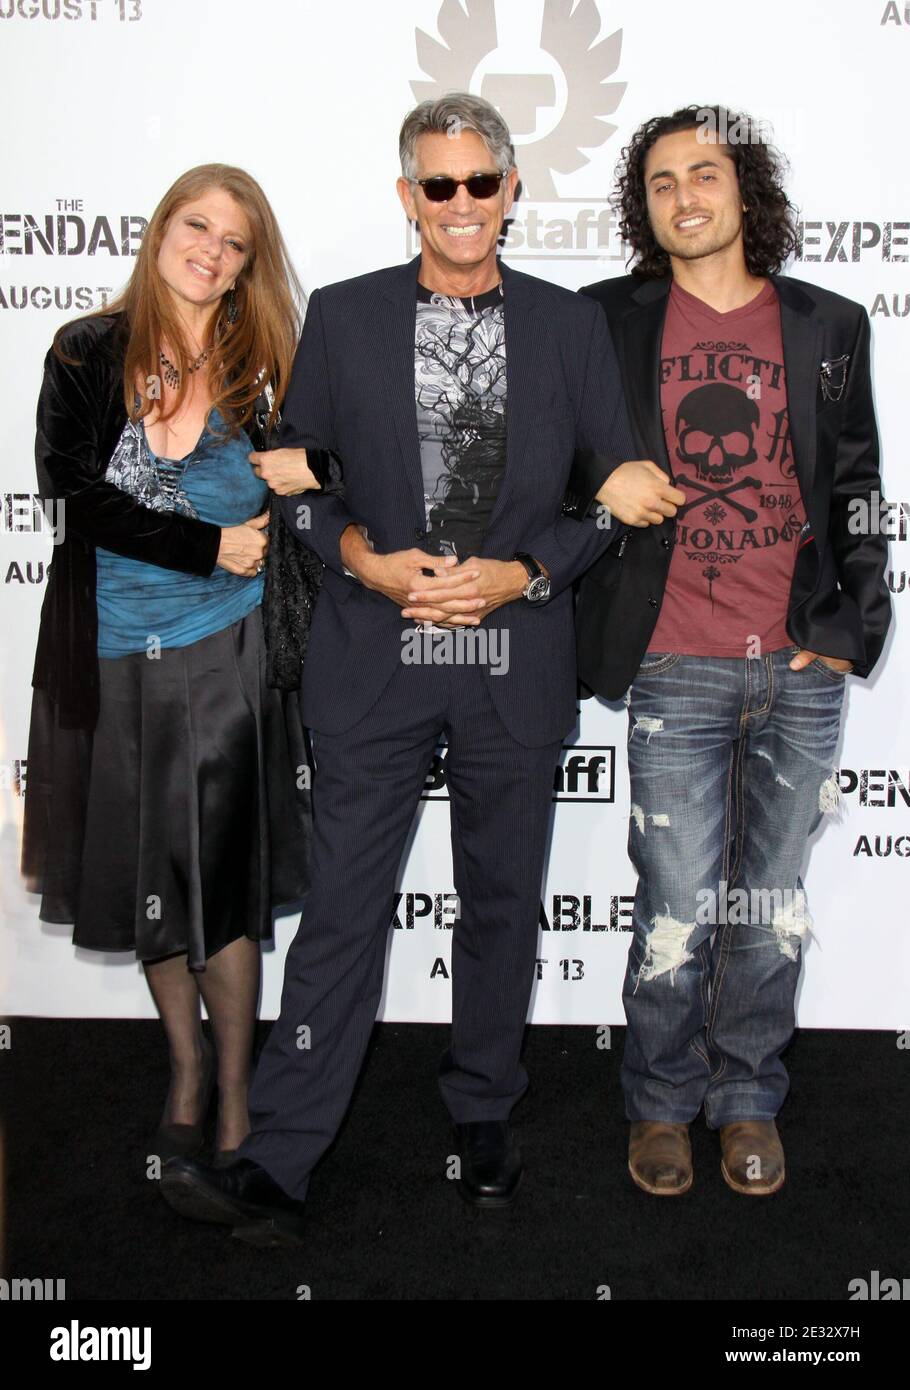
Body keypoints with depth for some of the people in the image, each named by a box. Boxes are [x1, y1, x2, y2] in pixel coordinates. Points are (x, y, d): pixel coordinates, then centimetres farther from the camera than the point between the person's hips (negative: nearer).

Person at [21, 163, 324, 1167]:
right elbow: (76, 495, -9)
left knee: (221, 882, 1)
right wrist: (212, 546, -12)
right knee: (145, 882, 13)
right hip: (117, 658, 1)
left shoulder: (265, 369, 3)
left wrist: (314, 470, -13)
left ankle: (233, 1100, 15)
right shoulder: (88, 357, 1)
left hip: (227, 653, -1)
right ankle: (185, 1069, 33)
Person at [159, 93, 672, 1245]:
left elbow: (618, 490, 6)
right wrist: (360, 556, -10)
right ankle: (275, 1168, 7)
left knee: (501, 901, 12)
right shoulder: (342, 317, 5)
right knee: (344, 906, -1)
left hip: (516, 662, 1)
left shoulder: (570, 325, 5)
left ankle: (483, 1118, 31)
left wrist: (518, 575, -8)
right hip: (375, 657, -1)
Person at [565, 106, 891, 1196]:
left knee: (771, 902, 11)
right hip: (675, 670, -2)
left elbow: (859, 490, 11)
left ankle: (748, 1102, 30)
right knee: (678, 909, 1)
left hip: (803, 669, 2)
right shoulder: (608, 323, 4)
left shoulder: (827, 326, 10)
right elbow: (563, 475, 10)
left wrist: (853, 624, 2)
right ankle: (662, 1103, 24)